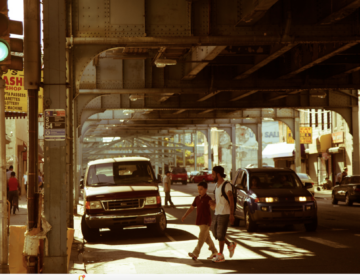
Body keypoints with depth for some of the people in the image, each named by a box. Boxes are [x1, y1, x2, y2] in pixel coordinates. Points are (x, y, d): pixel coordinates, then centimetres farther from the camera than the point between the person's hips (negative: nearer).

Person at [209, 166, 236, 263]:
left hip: (224, 214, -8)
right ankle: (230, 245, 25)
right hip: (216, 214, 8)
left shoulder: (226, 185, -12)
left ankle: (220, 255, 6)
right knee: (215, 233, 9)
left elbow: (231, 200, -16)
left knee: (220, 234, -4)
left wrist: (231, 214, -22)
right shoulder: (217, 185, 14)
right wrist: (212, 203, 1)